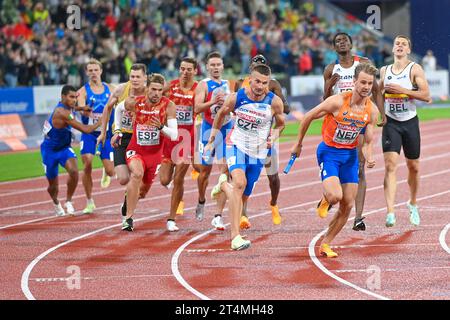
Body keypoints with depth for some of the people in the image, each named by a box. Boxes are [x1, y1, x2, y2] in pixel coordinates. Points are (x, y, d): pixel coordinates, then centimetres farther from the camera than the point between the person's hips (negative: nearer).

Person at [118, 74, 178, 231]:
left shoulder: (168, 106, -15)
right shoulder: (134, 103, -13)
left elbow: (174, 136, -19)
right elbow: (119, 109, 12)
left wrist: (161, 127, -35)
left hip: (155, 153, 2)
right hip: (135, 150, -2)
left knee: (147, 185, 12)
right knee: (137, 174, -30)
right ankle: (128, 218, -27)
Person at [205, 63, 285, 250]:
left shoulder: (274, 102, -13)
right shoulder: (236, 97, -13)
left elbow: (280, 124, 6)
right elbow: (220, 115, 7)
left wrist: (274, 136, -15)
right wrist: (211, 141, 12)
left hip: (258, 153, 2)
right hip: (237, 146, -2)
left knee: (243, 197, 9)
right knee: (239, 183, -29)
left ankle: (224, 184, 47)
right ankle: (235, 236, -32)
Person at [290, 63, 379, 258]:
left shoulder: (372, 111, -5)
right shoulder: (337, 102, -20)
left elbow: (367, 142, 3)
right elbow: (308, 117, -7)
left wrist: (369, 158, -19)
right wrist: (298, 145, 2)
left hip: (350, 154, 5)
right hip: (329, 152, -5)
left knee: (347, 206, 3)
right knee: (335, 195, -26)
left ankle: (325, 244, 18)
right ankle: (325, 200, 14)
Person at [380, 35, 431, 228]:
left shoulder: (415, 69, -5)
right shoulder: (384, 71, 7)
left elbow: (426, 96, -13)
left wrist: (402, 90, -20)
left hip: (410, 123, -1)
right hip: (391, 123, 1)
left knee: (413, 167, 11)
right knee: (390, 165, -14)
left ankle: (412, 204, 38)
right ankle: (390, 213, -23)